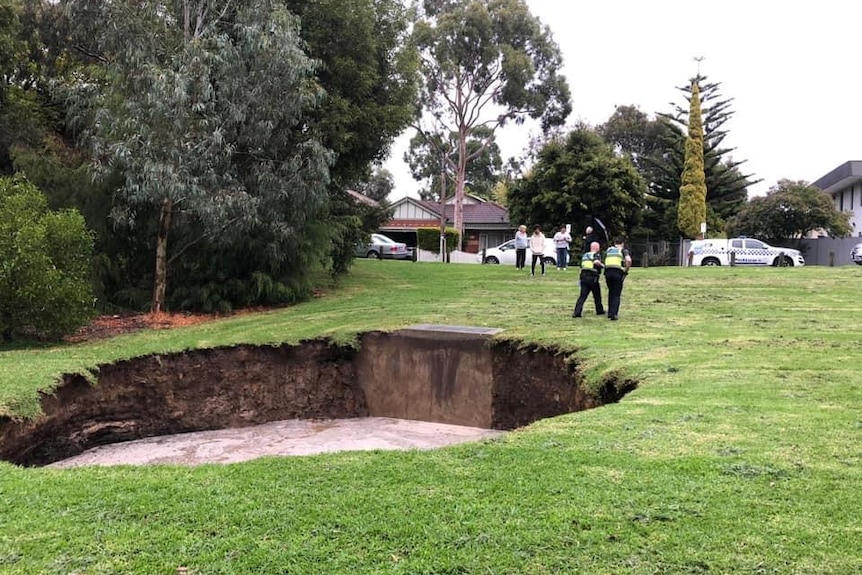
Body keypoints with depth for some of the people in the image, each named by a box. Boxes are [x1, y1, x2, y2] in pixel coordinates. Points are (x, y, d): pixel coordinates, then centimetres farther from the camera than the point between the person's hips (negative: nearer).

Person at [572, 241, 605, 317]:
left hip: (583, 276, 5)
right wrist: (601, 265, -6)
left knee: (582, 295, 2)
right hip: (592, 277, -5)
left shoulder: (585, 255, 19)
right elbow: (596, 262, -23)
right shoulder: (597, 255, -2)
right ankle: (599, 310, 30)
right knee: (597, 295, 14)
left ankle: (576, 312, -10)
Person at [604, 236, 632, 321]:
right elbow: (629, 260, -10)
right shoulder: (623, 250, 8)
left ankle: (610, 312, 24)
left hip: (608, 272, 4)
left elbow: (605, 262, 16)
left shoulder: (608, 250, 21)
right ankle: (613, 314, -7)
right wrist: (626, 270, 1)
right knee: (616, 295, 3)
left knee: (611, 293, 20)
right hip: (618, 273, -4)